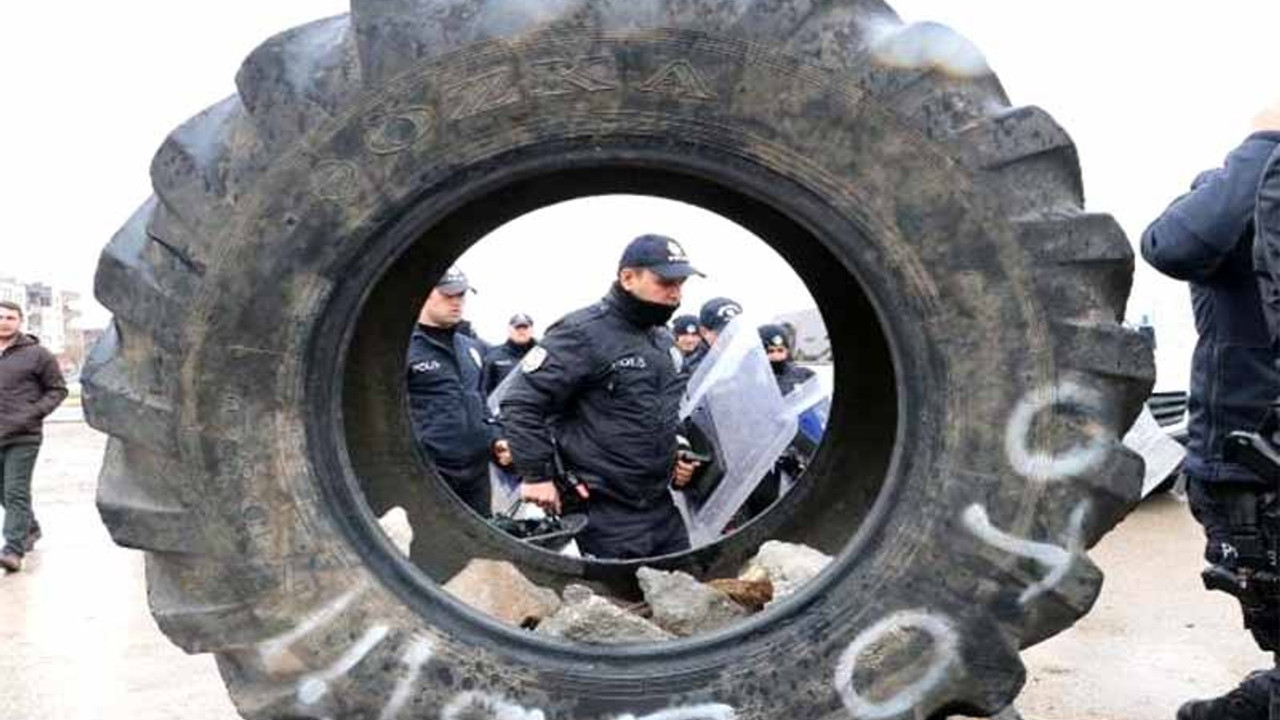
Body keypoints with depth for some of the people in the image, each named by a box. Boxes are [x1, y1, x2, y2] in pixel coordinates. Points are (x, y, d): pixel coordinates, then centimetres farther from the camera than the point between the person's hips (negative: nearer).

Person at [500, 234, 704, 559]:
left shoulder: (664, 340, 13)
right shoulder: (583, 333, -15)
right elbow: (521, 403, -17)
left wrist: (680, 456, 12)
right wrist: (537, 475, -16)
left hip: (663, 505, 8)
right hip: (607, 512, -8)